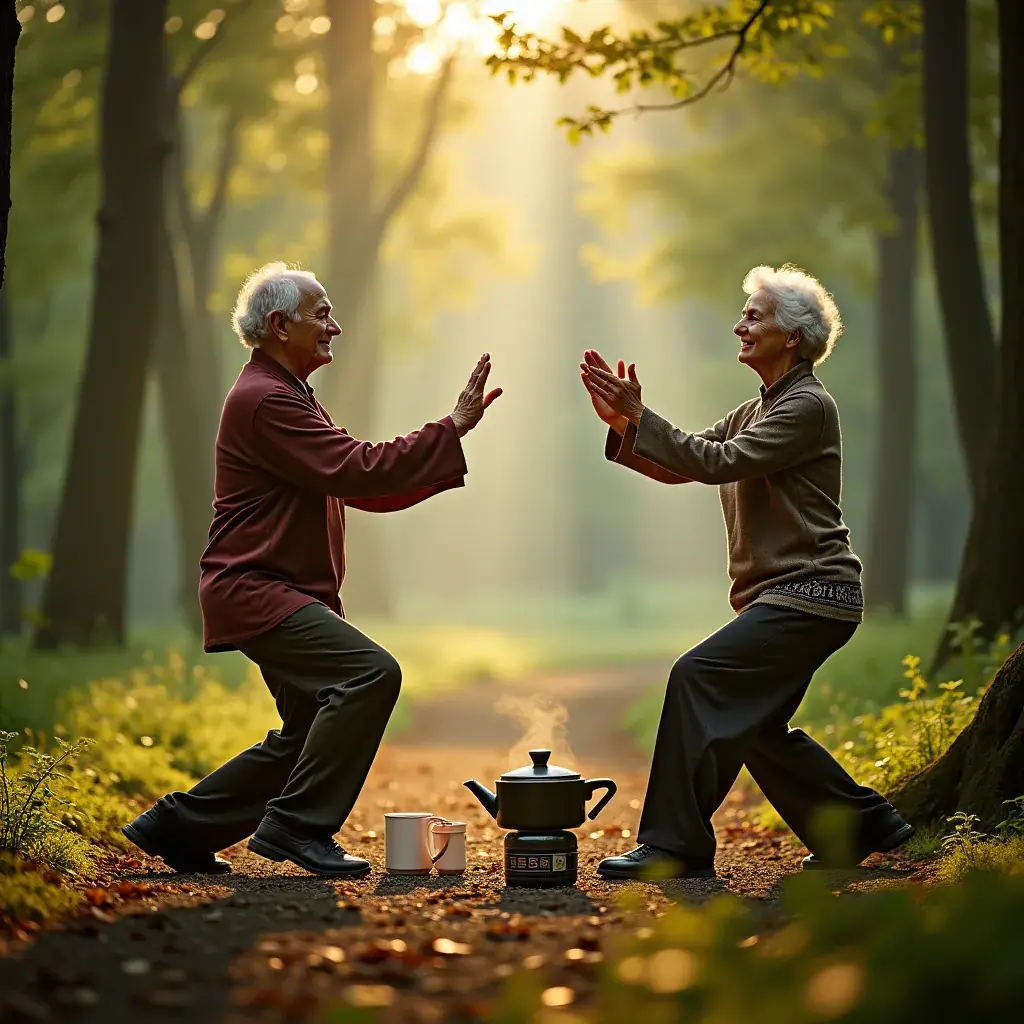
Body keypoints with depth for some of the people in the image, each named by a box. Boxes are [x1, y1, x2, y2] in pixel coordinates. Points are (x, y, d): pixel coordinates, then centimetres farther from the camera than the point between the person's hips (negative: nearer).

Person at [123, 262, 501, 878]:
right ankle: (297, 825, -20)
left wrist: (447, 442, 6)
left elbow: (364, 491, 17)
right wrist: (452, 430, -18)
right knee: (372, 672, -25)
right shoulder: (264, 400, -13)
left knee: (310, 737, 11)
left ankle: (178, 826, 19)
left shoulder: (292, 398, 22)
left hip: (289, 595, 11)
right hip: (256, 590, -11)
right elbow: (358, 471, -22)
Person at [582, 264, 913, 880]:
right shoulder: (758, 411, 20)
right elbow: (682, 465, 14)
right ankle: (865, 824, 25)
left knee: (698, 678, -20)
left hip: (811, 593, -10)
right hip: (788, 596, 10)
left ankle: (676, 846, -19)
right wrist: (624, 423, -1)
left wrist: (638, 418, -20)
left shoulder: (808, 406, -11)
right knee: (755, 725, 12)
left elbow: (719, 463, -21)